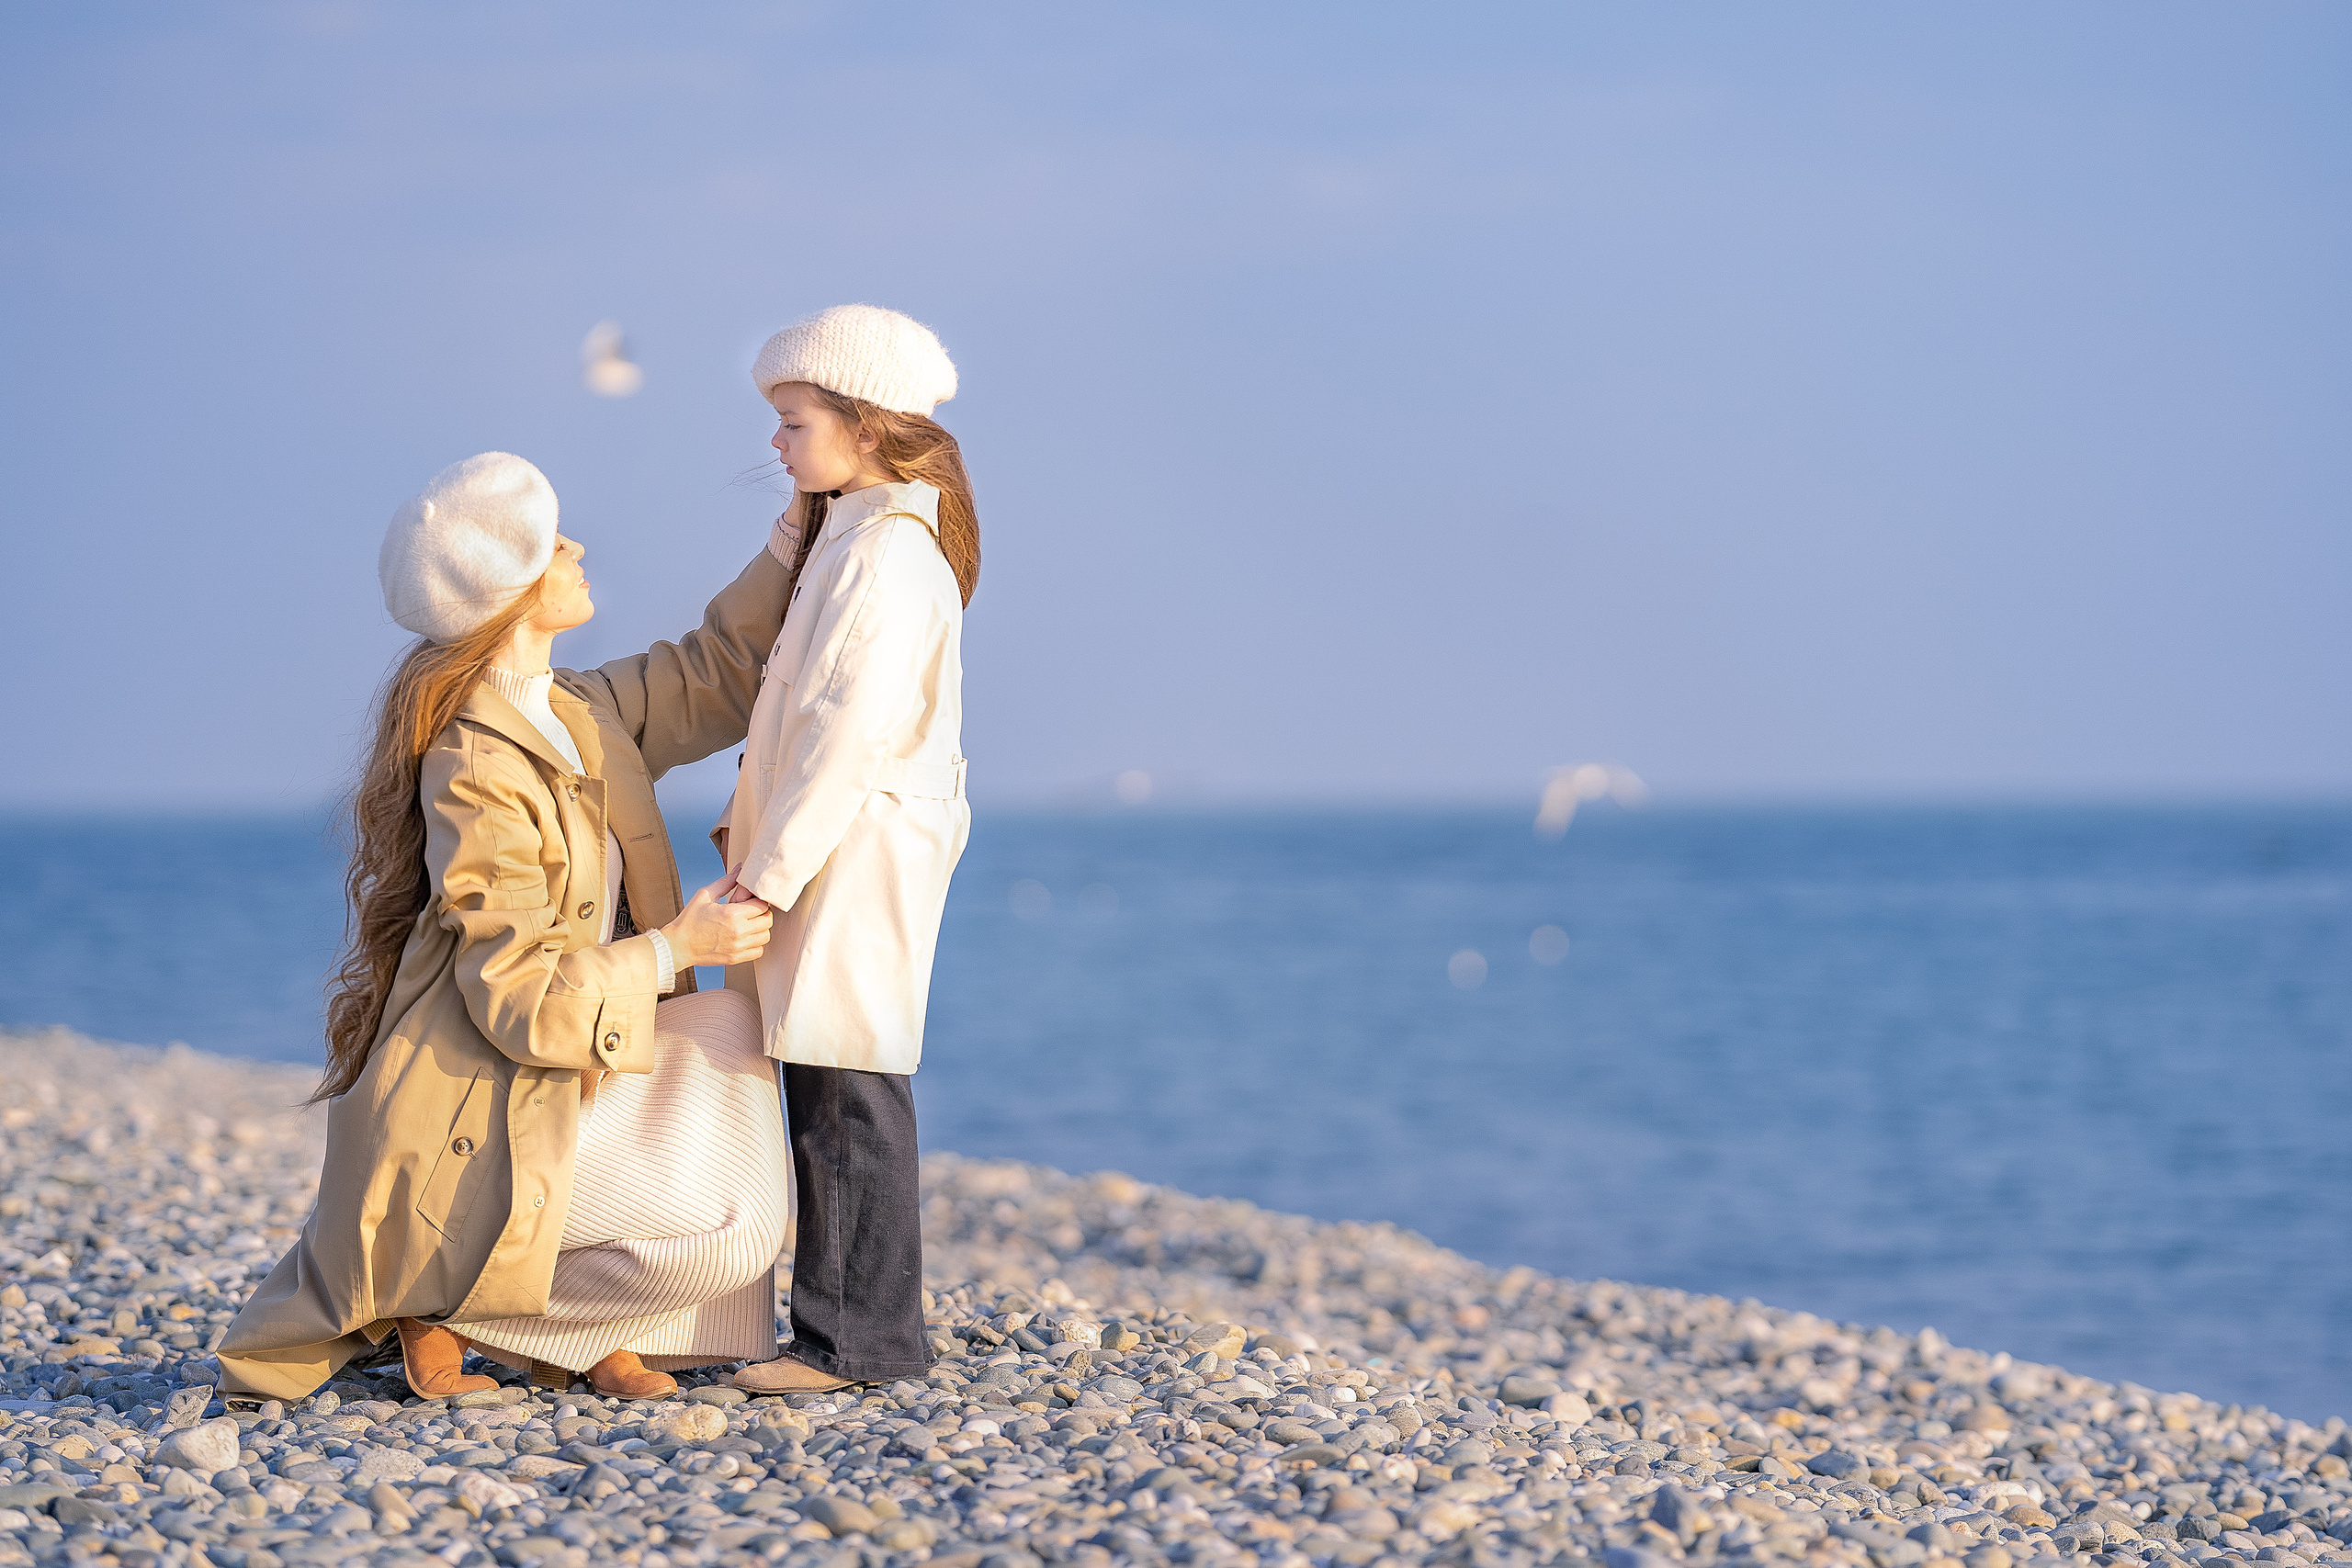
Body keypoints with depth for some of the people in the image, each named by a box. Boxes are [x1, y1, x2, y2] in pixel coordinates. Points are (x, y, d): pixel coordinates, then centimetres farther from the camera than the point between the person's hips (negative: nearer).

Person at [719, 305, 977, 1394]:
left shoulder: (891, 551, -15)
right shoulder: (848, 538, 18)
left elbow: (853, 731, -21)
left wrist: (774, 868, -20)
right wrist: (756, 826, 17)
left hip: (862, 851, -10)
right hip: (825, 854, 10)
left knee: (849, 1094, -8)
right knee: (826, 1098, 11)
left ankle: (858, 1336, -4)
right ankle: (852, 1327, 16)